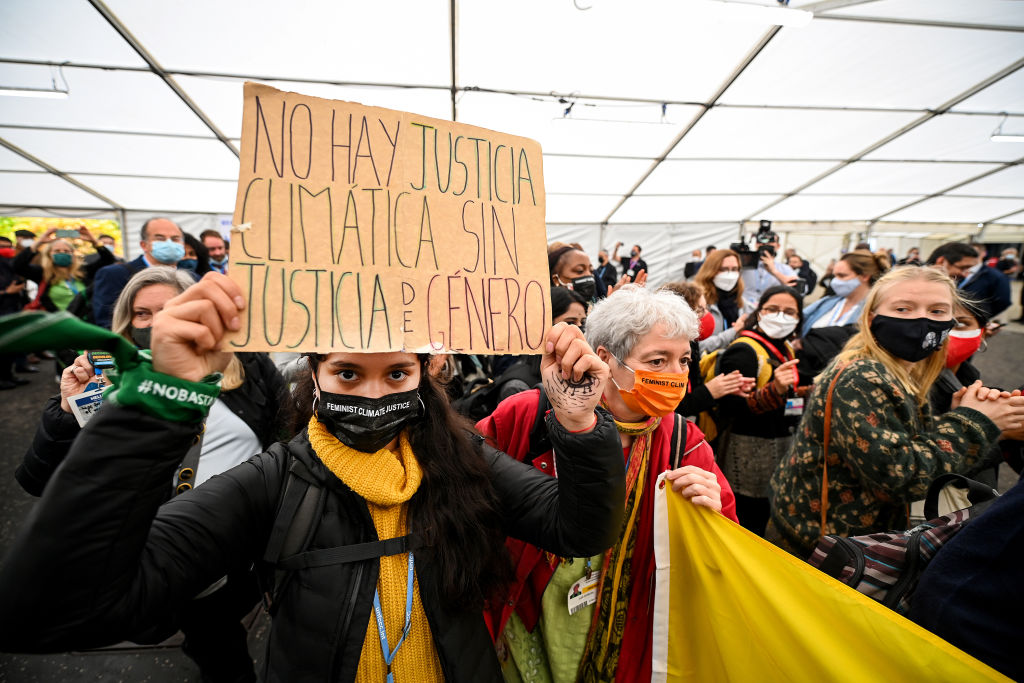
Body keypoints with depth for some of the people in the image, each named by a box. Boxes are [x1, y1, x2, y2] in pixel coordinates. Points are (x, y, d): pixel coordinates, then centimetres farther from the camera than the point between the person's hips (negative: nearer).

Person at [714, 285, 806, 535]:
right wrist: (774, 390, -37)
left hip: (782, 448, 9)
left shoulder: (785, 350, 14)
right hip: (749, 456, -9)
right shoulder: (743, 350, -16)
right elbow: (734, 406, -25)